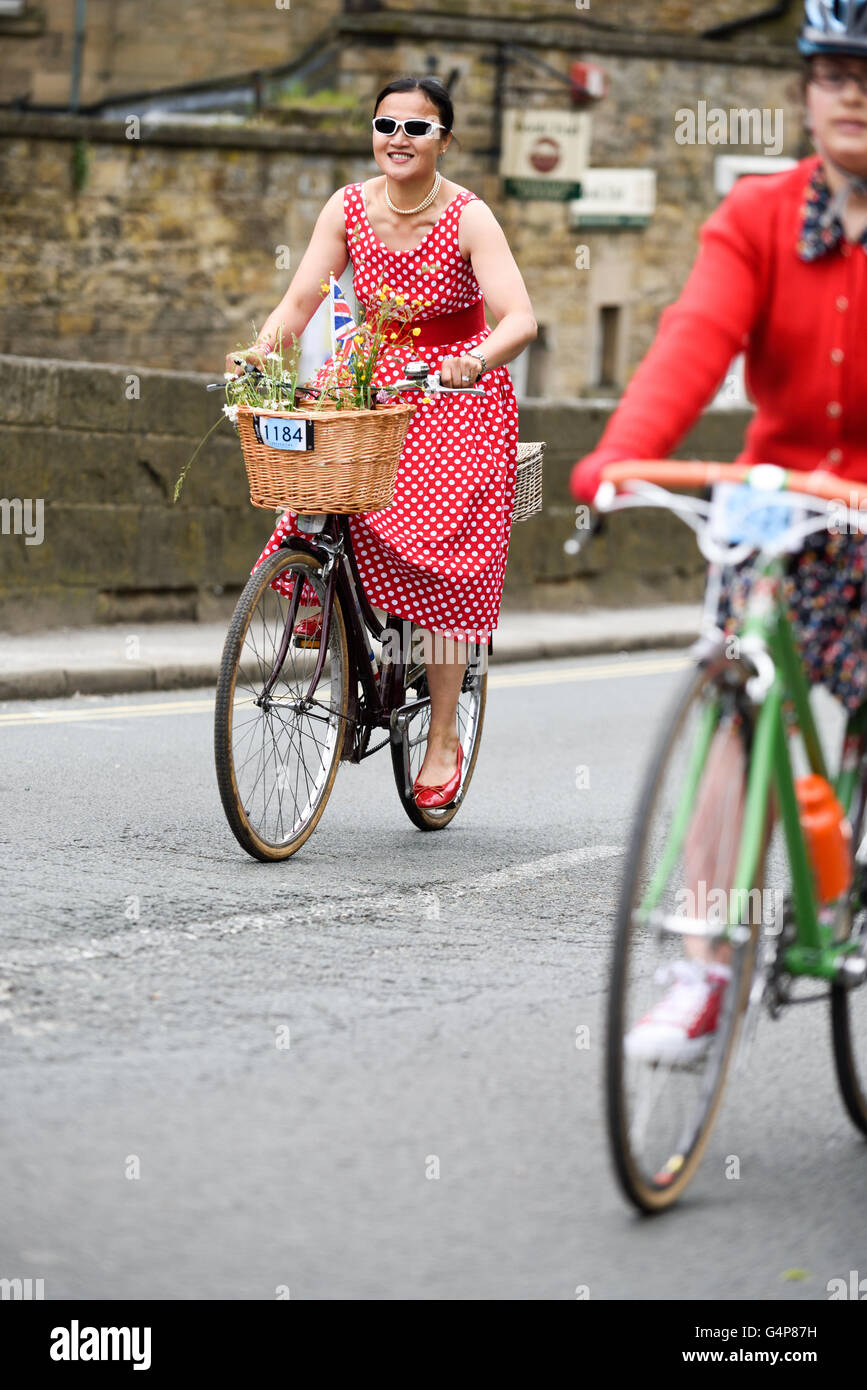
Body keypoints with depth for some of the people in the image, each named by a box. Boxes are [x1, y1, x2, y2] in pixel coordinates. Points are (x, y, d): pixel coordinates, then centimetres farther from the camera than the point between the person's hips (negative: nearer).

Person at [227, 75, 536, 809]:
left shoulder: (468, 219, -16)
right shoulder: (349, 209, -5)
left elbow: (521, 319, -26)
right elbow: (300, 301, -8)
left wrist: (477, 359, -46)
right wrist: (258, 354, -27)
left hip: (456, 395, -3)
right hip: (371, 382, 3)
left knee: (440, 563, -8)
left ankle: (443, 740, 2)